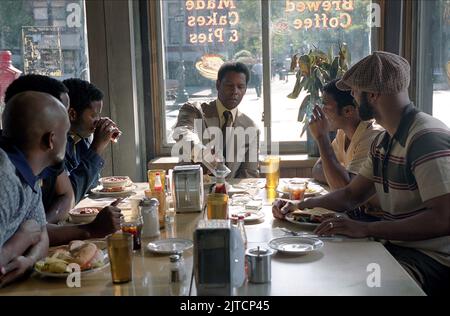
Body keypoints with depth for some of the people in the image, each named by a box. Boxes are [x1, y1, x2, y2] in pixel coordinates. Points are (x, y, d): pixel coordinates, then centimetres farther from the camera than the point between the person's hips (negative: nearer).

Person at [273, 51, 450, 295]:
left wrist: (366, 229, -28)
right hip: (396, 246, 8)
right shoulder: (383, 142, 12)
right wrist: (299, 206, 2)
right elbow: (351, 195, 17)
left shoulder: (427, 138, -19)